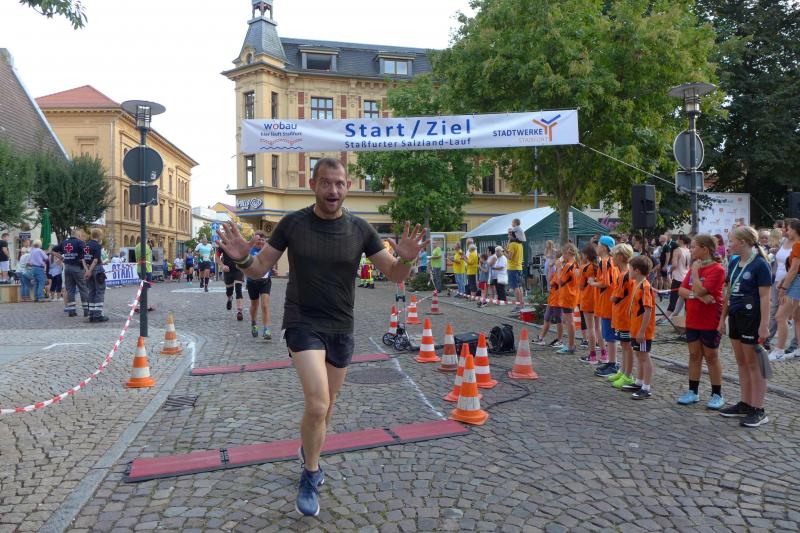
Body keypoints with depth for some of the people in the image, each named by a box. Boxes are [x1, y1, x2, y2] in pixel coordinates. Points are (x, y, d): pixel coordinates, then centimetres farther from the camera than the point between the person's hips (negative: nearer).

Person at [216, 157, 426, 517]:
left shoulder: (359, 229, -6)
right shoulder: (292, 224, -8)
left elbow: (395, 276, -4)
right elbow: (260, 269, -2)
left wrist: (405, 259, -27)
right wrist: (242, 258, -24)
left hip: (341, 329, 3)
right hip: (303, 323, -3)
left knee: (325, 407, 18)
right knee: (318, 404, -18)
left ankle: (308, 451, 49)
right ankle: (310, 477, 8)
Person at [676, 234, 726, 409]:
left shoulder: (717, 269, -15)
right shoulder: (694, 268, 9)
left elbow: (699, 290, -24)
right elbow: (681, 291, 2)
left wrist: (695, 271, -14)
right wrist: (697, 295, -16)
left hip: (710, 321, -7)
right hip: (692, 320, 7)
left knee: (711, 357, 4)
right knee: (694, 355, 12)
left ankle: (717, 395, 16)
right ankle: (693, 391, 22)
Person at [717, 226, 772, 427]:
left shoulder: (759, 264, -13)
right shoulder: (734, 263, 9)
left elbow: (764, 297, -16)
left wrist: (764, 325, -19)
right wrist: (723, 318, 15)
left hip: (752, 318, -8)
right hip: (735, 317, 8)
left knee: (754, 364, 0)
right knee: (742, 363, 14)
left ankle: (758, 410, 10)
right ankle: (745, 404, 24)